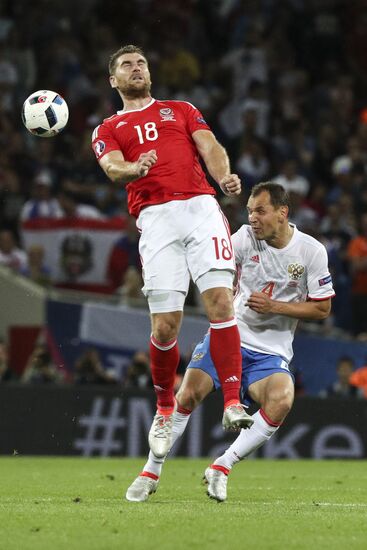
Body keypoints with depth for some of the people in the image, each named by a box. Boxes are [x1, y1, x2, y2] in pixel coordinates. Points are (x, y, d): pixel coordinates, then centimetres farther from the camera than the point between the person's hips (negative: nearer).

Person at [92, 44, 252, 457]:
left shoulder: (181, 110, 25)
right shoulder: (108, 129, 21)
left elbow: (210, 147, 11)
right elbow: (113, 167, 1)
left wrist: (224, 175, -12)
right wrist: (134, 168, -24)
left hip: (200, 206, 1)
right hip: (155, 218, -1)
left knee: (220, 300, -18)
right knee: (165, 326, -8)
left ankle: (232, 403, -17)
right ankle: (164, 410, 14)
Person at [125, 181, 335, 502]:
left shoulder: (312, 251, -6)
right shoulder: (246, 237, -4)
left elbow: (322, 308, -2)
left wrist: (274, 307, -13)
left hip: (270, 352, -1)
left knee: (282, 401, -29)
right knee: (189, 394, -17)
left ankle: (222, 467, -13)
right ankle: (152, 471, 2)